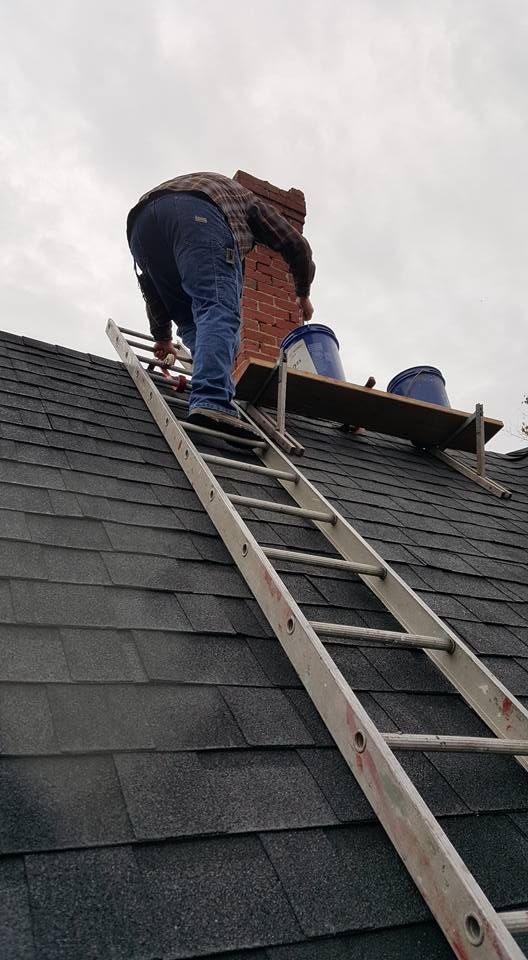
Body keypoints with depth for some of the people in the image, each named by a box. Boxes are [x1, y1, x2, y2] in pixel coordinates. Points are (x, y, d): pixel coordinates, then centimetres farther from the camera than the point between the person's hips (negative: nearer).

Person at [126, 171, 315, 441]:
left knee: (192, 321, 12)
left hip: (140, 222, 5)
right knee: (219, 310, -18)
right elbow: (296, 245, 31)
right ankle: (212, 400, -40)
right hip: (197, 214, -5)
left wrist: (162, 335, 46)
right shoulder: (246, 199, 39)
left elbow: (152, 283, 41)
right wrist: (303, 293, 45)